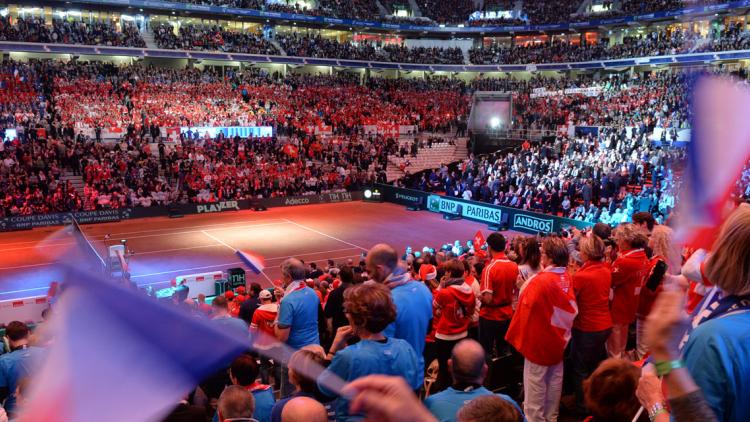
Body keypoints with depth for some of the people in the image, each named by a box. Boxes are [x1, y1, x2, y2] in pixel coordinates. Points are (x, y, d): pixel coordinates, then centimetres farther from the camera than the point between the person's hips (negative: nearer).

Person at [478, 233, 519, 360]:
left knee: (486, 353, 7)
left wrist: (480, 297, -4)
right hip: (507, 314, 6)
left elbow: (487, 299, -24)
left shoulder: (489, 268, -22)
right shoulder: (514, 266, -2)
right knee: (504, 351, 18)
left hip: (490, 316, -6)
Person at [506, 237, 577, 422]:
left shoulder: (540, 280, -26)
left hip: (539, 339, -7)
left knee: (536, 383, 5)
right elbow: (571, 310, 6)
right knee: (554, 380, 18)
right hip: (558, 338, 7)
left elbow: (526, 309, -20)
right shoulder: (567, 278, -4)